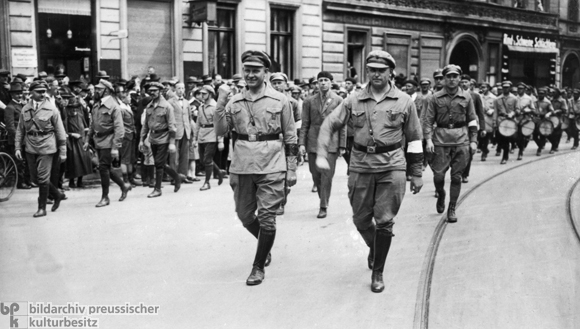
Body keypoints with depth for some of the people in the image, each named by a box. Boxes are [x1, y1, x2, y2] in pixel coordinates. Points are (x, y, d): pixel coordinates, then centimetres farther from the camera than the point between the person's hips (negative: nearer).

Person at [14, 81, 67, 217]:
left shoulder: (51, 109, -4)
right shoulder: (25, 109, 7)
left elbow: (60, 131, -2)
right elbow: (20, 130, 12)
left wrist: (63, 152, -4)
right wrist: (17, 147, 3)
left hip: (46, 147, -4)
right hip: (30, 148, 5)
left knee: (43, 178, -5)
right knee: (35, 178, 10)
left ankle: (42, 208, 7)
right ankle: (57, 195, 31)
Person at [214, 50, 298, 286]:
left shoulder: (279, 100, 0)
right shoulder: (235, 101, 6)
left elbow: (290, 137, 3)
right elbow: (220, 131, 1)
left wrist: (292, 170, 0)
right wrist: (221, 102, -10)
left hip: (271, 167, -3)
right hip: (242, 166, 3)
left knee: (267, 218, -1)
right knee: (244, 215, 13)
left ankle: (259, 266, 15)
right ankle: (265, 245, 42)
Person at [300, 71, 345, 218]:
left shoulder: (338, 101, 3)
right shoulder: (309, 101, 8)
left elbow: (342, 125, 3)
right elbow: (305, 124, 8)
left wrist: (342, 146, 0)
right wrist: (302, 143, -1)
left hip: (331, 143, -2)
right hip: (313, 143, 2)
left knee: (327, 176, -6)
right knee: (316, 175, 7)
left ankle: (323, 207, 3)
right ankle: (323, 198, 29)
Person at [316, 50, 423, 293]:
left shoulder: (404, 101, 1)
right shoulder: (354, 101, 3)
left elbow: (414, 139, 6)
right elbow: (329, 124, 4)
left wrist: (417, 173, 7)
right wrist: (321, 155, -9)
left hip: (391, 167, -2)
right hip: (361, 166, 2)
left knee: (384, 222, -1)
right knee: (361, 219, 12)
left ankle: (378, 273, 14)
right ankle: (374, 248, 44)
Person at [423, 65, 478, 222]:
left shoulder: (466, 96, 7)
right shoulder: (436, 97, 4)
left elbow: (472, 120, 10)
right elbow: (428, 119, 2)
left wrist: (473, 140, 4)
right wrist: (428, 139, -9)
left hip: (461, 140, 1)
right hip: (441, 140, 0)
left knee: (456, 176, 3)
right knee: (438, 175, -3)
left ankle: (452, 209, 15)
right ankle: (441, 195, 29)